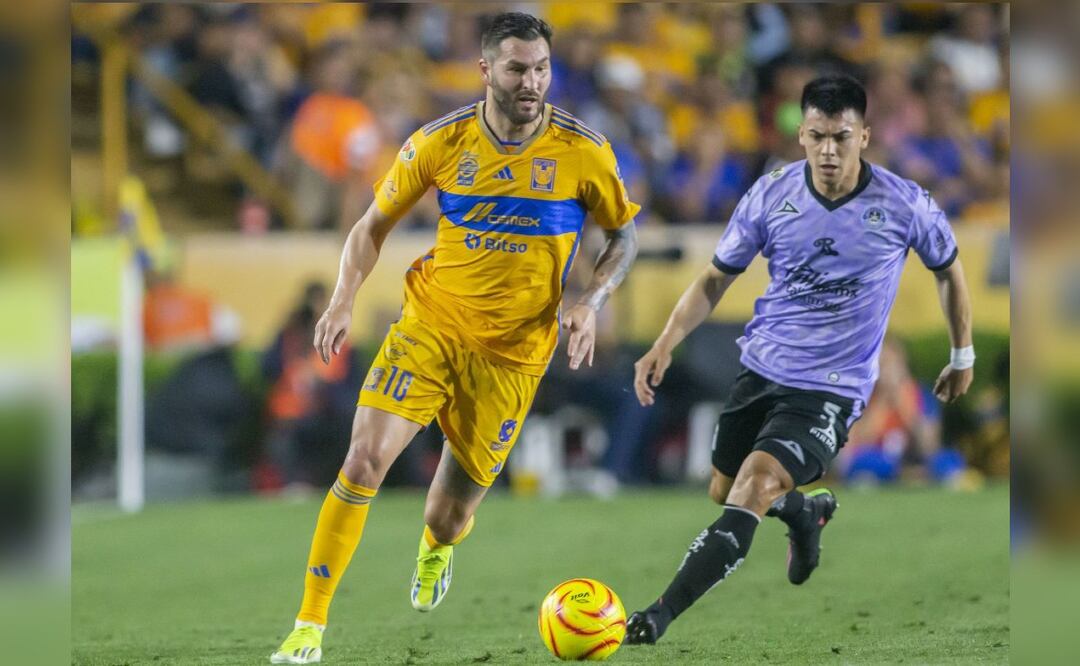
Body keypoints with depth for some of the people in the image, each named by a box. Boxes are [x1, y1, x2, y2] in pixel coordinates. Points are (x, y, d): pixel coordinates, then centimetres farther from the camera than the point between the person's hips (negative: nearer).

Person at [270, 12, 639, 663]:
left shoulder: (584, 152, -8)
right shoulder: (440, 143, -6)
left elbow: (625, 234, 7)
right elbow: (374, 225, 6)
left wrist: (592, 300, -10)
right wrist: (344, 300, -8)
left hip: (513, 353, 0)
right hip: (431, 323, 0)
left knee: (451, 514, 7)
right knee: (365, 460, -20)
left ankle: (437, 549, 49)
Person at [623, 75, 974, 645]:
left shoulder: (905, 205, -13)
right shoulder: (770, 195, -8)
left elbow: (948, 271, 7)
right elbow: (716, 278, 2)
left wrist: (962, 357, 16)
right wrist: (665, 345, -12)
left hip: (832, 389, -5)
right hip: (760, 368, 5)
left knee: (756, 484, -25)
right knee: (723, 493, 17)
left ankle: (657, 619, -30)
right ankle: (806, 513, 52)